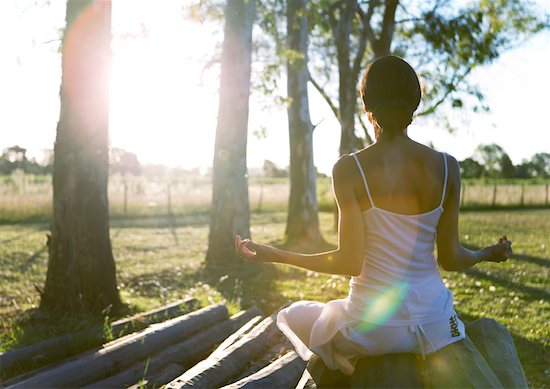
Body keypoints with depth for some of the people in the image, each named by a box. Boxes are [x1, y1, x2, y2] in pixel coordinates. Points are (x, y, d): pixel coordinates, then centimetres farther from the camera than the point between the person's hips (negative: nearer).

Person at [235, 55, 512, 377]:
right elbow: (451, 258, -1)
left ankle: (350, 367, 9)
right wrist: (488, 254, 22)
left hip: (374, 328, -3)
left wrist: (275, 255, -2)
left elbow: (350, 263, -14)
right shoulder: (447, 168, -5)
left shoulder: (349, 170, -13)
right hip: (435, 323, 3)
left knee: (290, 317, 29)